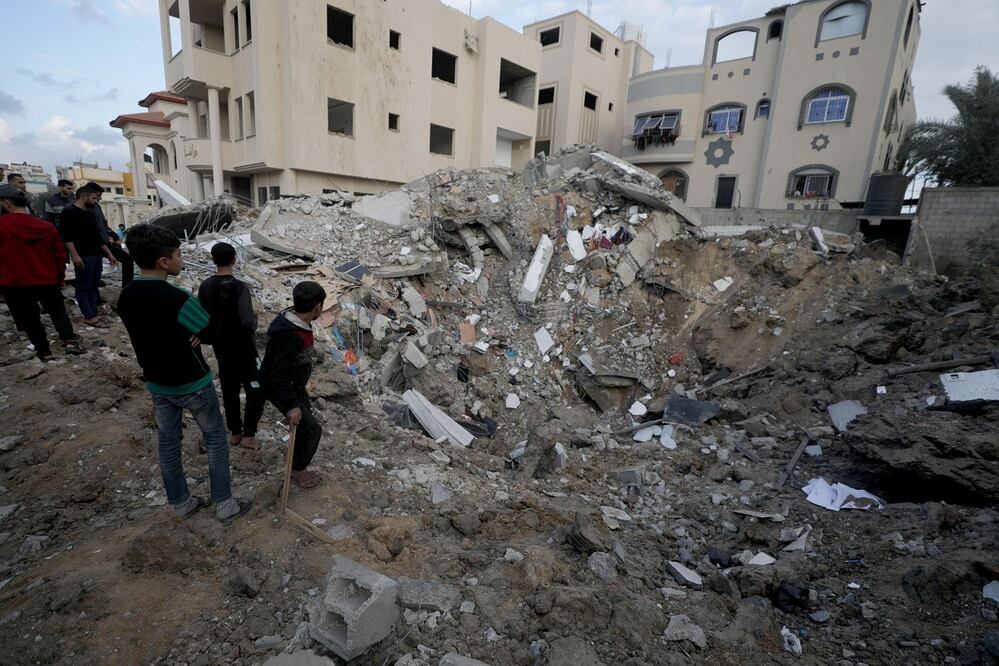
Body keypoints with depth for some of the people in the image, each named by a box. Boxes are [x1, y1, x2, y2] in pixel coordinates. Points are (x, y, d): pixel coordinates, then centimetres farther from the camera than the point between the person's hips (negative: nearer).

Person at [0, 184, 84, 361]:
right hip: (48, 281, 3)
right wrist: (60, 278, 16)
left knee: (29, 318, 10)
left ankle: (43, 350, 15)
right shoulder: (46, 226, 2)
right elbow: (60, 254, 7)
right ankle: (69, 341, 2)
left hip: (15, 283, -3)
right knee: (58, 312, 17)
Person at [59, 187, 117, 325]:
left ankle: (93, 314, 13)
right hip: (83, 256, -9)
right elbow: (66, 236, -14)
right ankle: (89, 317, -3)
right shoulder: (69, 212, -6)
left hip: (97, 255, 9)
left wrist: (109, 254, 20)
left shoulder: (90, 214, 20)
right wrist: (74, 255, -22)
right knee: (84, 287, -4)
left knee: (93, 286, 9)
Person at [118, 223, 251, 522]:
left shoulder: (126, 297, -4)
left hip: (156, 383, 7)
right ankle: (224, 504, 19)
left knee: (168, 442, 18)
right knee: (216, 439, 10)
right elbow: (214, 333, -18)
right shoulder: (177, 299, -28)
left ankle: (181, 503, 35)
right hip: (191, 384, -7)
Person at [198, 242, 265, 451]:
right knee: (257, 392, 6)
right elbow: (248, 323, -26)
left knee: (229, 390, 18)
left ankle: (235, 432, 29)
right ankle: (248, 435, 9)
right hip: (243, 350, -6)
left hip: (221, 349, 6)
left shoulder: (205, 287, -3)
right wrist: (255, 319, -4)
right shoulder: (240, 288, -22)